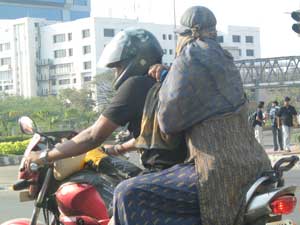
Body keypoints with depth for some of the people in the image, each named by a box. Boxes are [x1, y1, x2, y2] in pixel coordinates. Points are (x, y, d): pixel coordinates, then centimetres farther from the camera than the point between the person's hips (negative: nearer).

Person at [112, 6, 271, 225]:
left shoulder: (189, 61, -8)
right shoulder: (223, 59, 15)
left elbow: (168, 121, -7)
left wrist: (165, 79, 8)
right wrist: (168, 73, 16)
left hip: (220, 177, -9)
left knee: (129, 195, -8)